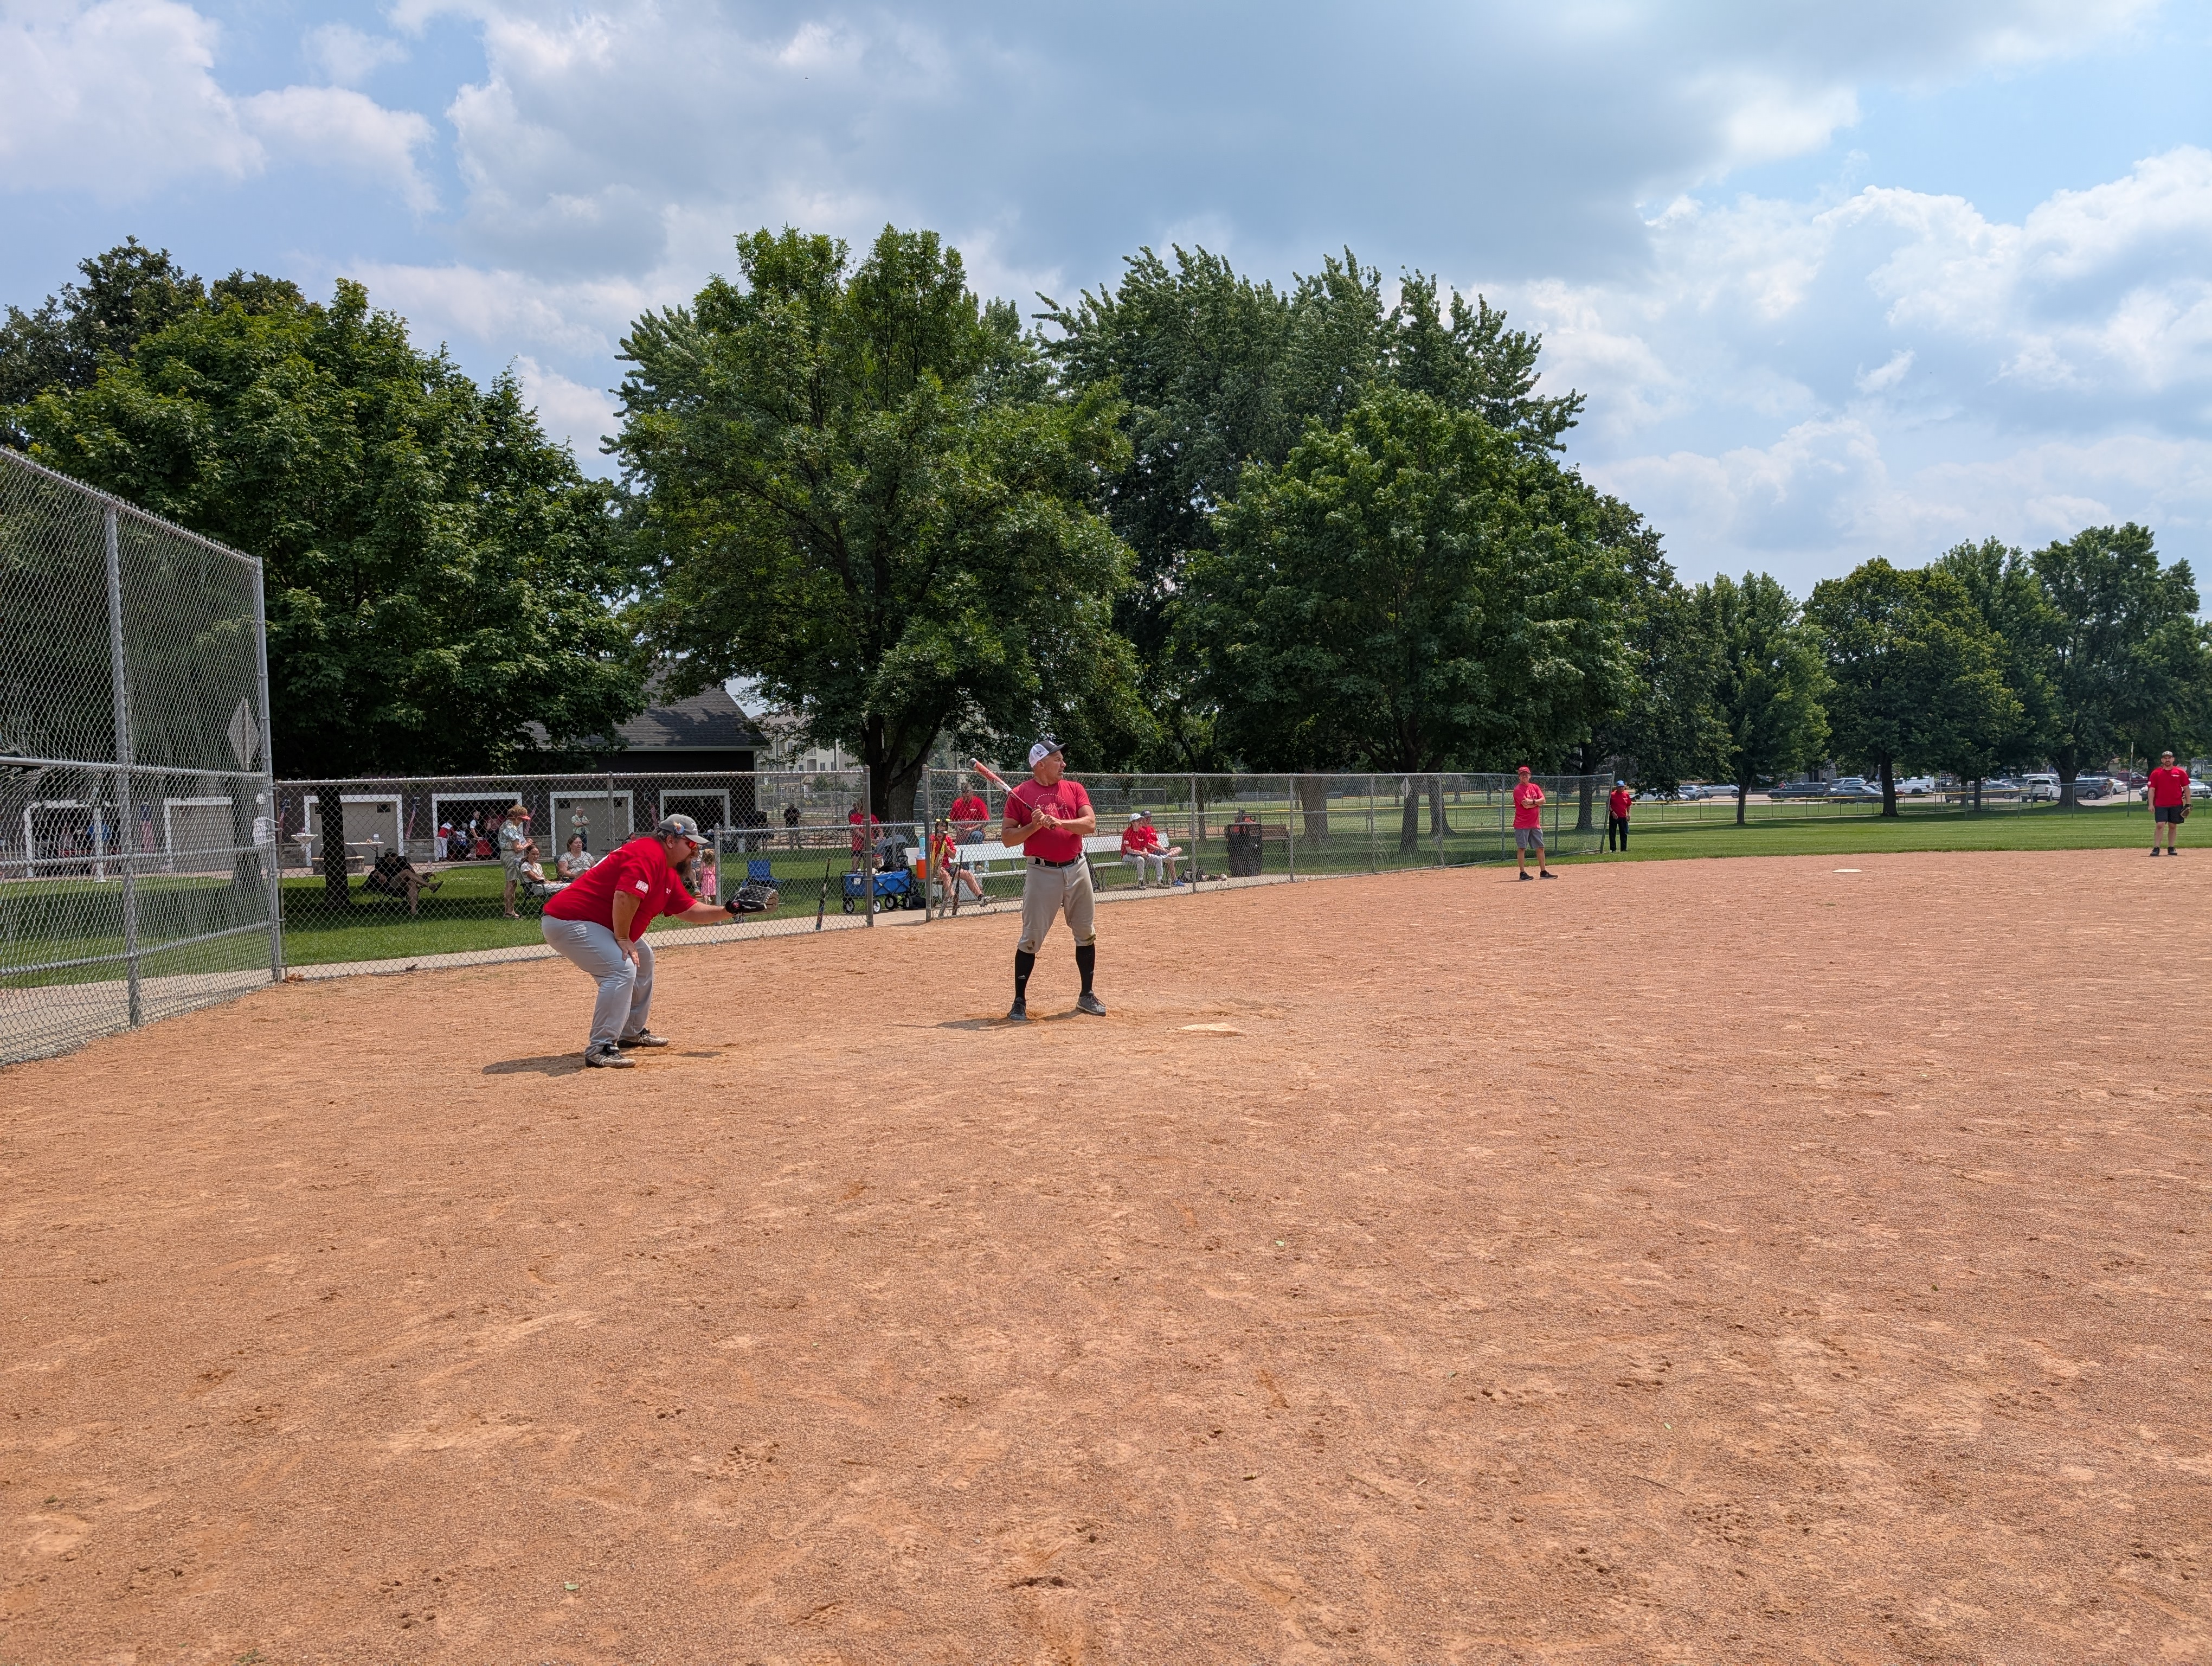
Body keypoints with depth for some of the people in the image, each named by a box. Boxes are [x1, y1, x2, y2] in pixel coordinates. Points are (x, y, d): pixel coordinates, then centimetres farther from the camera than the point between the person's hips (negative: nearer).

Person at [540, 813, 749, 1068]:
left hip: (598, 924, 12)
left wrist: (729, 910, 6)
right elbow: (625, 896, -31)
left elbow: (691, 911, 18)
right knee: (622, 969, -25)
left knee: (643, 958, 25)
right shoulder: (649, 853, -19)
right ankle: (600, 1050, -21)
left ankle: (631, 1032, 33)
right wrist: (623, 939, -21)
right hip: (567, 920, -12)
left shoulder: (669, 873, 13)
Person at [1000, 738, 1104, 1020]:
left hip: (1077, 869, 4)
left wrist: (1059, 822, -20)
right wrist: (1034, 826, -17)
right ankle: (1019, 1002, 4)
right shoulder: (1020, 795, -1)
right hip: (1042, 872, -4)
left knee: (1086, 935, 10)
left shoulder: (1074, 789, 8)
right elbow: (1007, 838, -3)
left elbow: (1090, 824, -6)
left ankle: (1086, 996, 23)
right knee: (1031, 938, -4)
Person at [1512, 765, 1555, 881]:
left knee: (1540, 848, 9)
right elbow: (1526, 805, -19)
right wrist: (1537, 802, -5)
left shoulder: (1535, 787, 12)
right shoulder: (1518, 790, -9)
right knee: (1521, 848, -5)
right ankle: (1523, 873, -2)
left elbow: (1543, 800, 0)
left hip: (1535, 824, 7)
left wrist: (1532, 801, -16)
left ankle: (1543, 872, 15)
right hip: (1522, 824, -7)